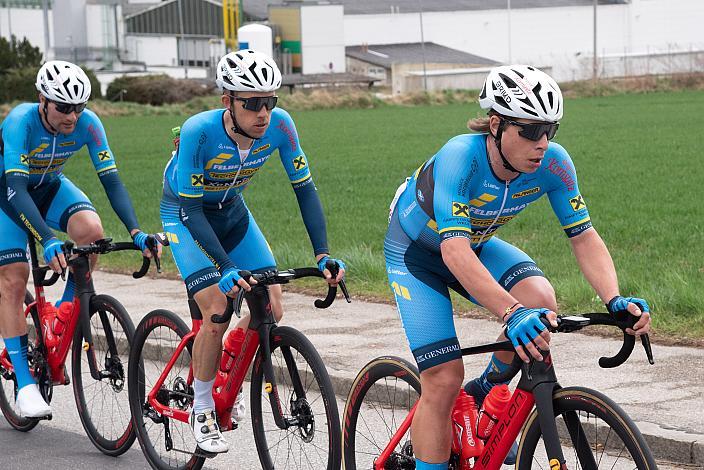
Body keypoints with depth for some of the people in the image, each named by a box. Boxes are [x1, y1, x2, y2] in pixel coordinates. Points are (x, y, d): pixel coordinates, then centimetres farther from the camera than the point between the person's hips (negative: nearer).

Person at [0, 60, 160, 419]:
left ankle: (68, 308, -3)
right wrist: (48, 240, -54)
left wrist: (135, 232, -36)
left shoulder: (87, 123, -24)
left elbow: (111, 180, -23)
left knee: (91, 230, -27)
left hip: (49, 187, 3)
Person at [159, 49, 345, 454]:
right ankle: (202, 410, 1)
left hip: (231, 211, 4)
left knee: (272, 309, -6)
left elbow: (305, 188, -16)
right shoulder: (199, 131, -35)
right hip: (186, 213, -4)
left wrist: (323, 254, -24)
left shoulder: (280, 125, -24)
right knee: (217, 311, -19)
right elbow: (191, 209, -31)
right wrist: (227, 268, -40)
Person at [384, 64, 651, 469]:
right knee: (444, 380, -15)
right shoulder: (461, 157, -38)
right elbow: (455, 251, -47)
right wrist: (511, 313, -59)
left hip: (476, 242, 4)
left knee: (541, 302, -25)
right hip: (415, 250, -4)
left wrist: (615, 299, -37)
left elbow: (584, 235, -19)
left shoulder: (553, 162, -23)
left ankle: (486, 393, 2)